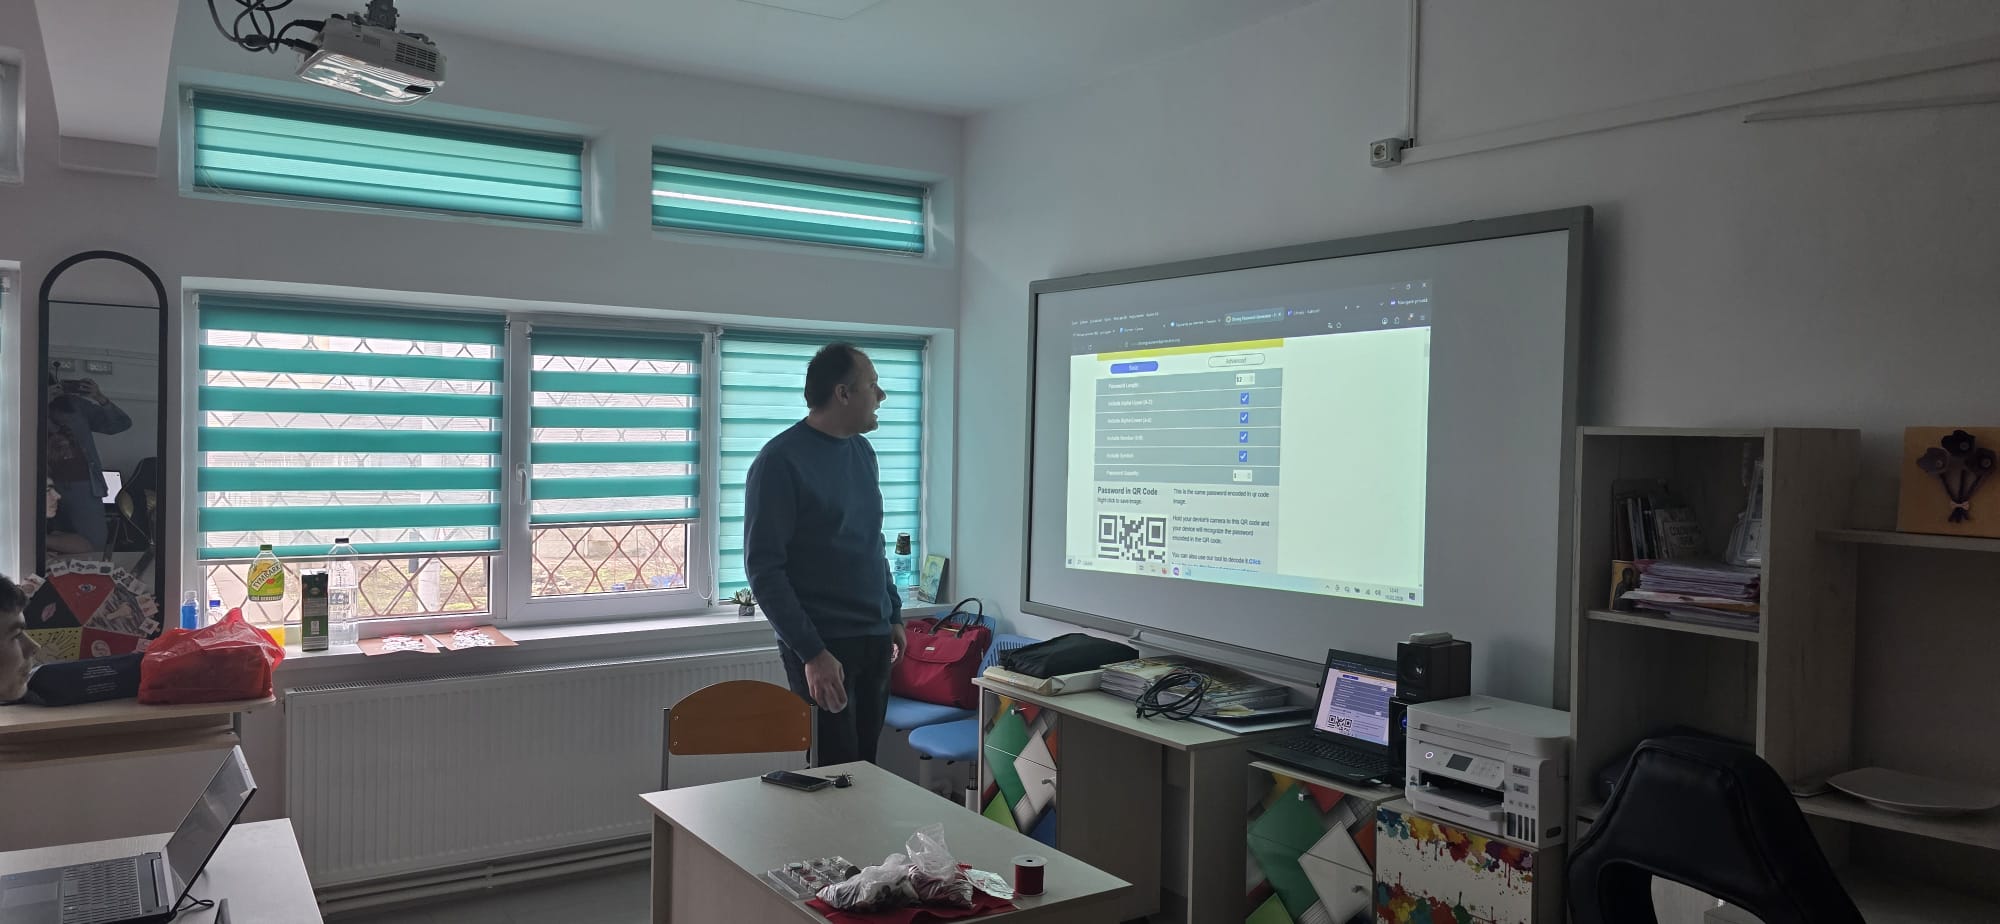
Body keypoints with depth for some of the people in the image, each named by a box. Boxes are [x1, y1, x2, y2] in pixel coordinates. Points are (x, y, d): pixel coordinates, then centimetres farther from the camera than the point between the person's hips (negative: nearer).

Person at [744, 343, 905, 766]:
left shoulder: (863, 451, 10)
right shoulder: (780, 461, -13)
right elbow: (763, 568, -16)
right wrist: (811, 652, -19)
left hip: (875, 639, 7)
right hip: (824, 646, -7)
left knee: (867, 764, 11)